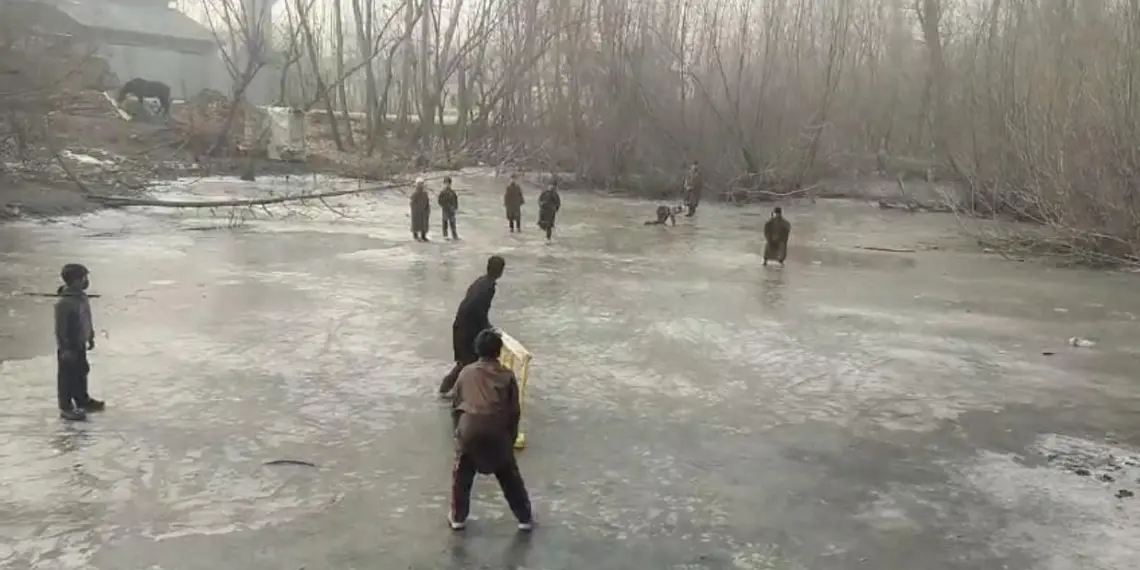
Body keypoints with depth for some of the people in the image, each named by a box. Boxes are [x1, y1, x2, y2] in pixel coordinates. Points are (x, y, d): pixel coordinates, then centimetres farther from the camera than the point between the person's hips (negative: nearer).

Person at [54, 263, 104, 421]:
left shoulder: (82, 297, 2)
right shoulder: (64, 303, -26)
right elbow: (60, 328, -23)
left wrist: (90, 338, 20)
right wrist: (65, 349, -21)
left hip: (80, 344, 9)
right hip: (68, 347, -9)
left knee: (82, 372, 21)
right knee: (67, 377, 4)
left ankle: (83, 401, 37)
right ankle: (66, 408, 16)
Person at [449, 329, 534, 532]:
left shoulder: (466, 372, 13)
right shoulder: (507, 375, 9)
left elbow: (457, 401, 16)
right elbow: (515, 410, 8)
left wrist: (458, 430, 26)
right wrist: (512, 436, 20)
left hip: (469, 427, 0)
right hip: (498, 430, 0)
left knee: (462, 474, 20)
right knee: (509, 476, 15)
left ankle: (458, 517, 28)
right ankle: (525, 517, 22)